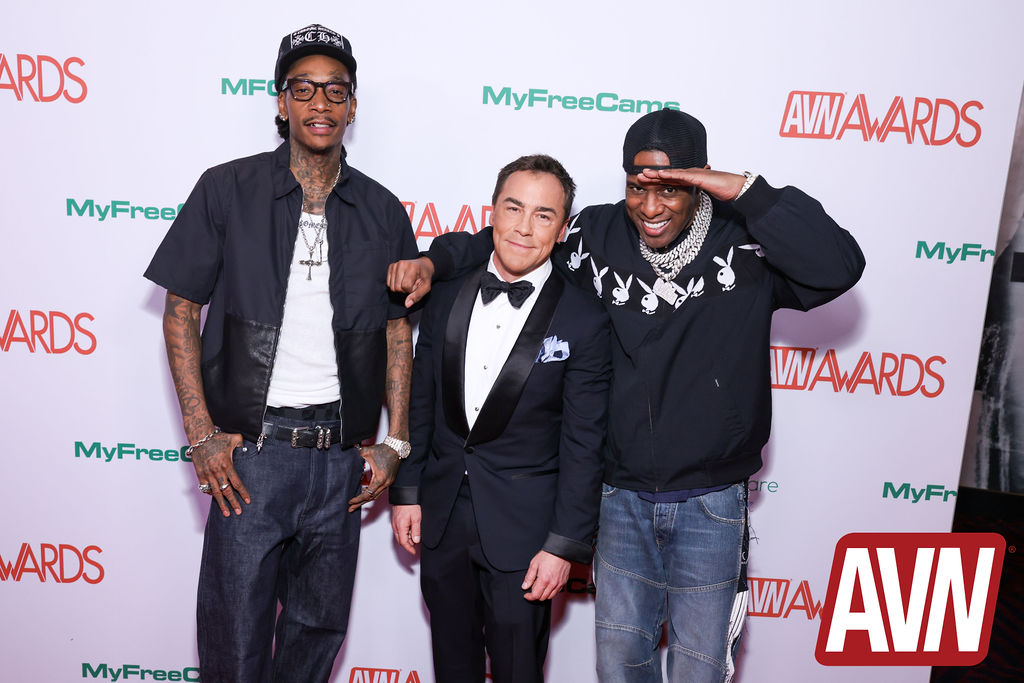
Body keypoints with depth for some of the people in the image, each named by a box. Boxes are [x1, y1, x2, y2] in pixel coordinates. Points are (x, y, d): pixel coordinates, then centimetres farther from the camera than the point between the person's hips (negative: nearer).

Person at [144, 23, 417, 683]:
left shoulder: (383, 212, 6)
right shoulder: (227, 190, -1)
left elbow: (398, 330, 9)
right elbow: (182, 312, 1)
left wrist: (395, 442, 3)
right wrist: (202, 434, -6)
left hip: (343, 455, 2)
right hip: (250, 450, -2)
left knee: (319, 627, 16)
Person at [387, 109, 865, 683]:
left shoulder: (746, 241, -10)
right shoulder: (598, 237, -4)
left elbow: (840, 267, -25)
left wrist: (748, 191, -27)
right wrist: (435, 260, -8)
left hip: (710, 505, -2)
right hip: (622, 499, 2)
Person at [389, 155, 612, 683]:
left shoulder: (583, 322, -11)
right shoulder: (446, 299, 2)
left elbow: (583, 445, -10)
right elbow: (421, 406, 8)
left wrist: (565, 545, -10)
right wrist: (406, 492, 7)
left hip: (522, 532, -3)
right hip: (441, 519, 4)